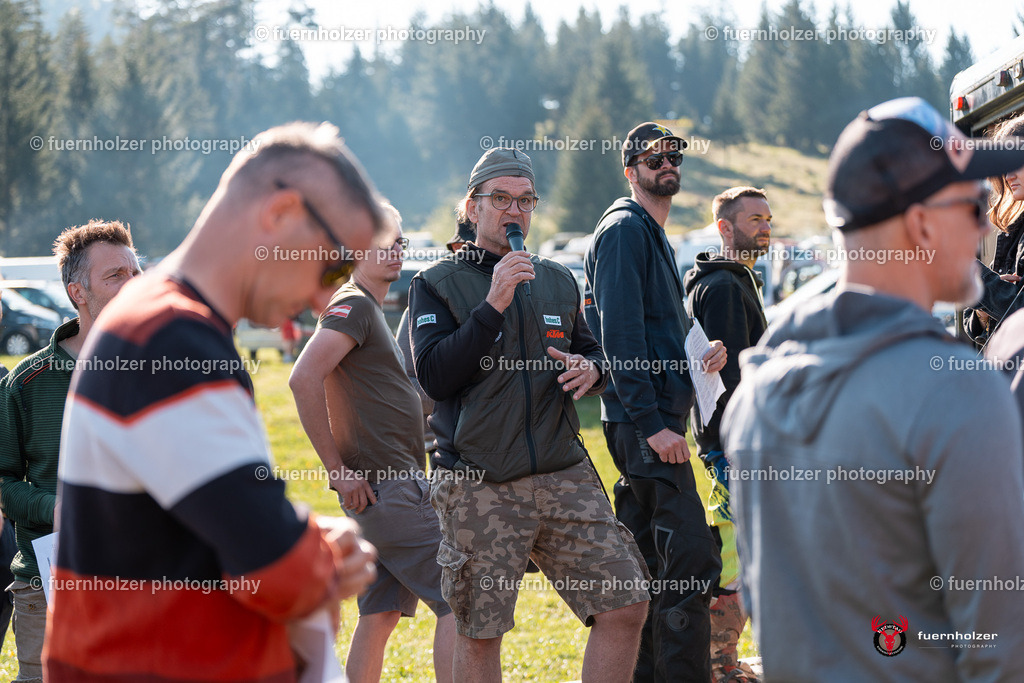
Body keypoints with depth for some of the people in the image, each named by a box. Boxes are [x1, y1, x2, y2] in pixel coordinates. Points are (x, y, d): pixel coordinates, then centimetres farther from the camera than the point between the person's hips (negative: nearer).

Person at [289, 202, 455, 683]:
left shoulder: (373, 309, 21)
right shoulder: (353, 305, -10)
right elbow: (304, 379, -24)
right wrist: (338, 470, -21)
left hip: (392, 483, 10)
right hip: (385, 487, -10)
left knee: (380, 614, 10)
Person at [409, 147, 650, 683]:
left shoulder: (558, 281, 17)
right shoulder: (437, 285, 2)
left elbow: (591, 351, 27)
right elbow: (434, 376, -11)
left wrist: (591, 368, 2)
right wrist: (493, 305, -17)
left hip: (564, 474, 4)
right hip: (479, 485, -4)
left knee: (626, 606, -3)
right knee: (478, 633, 0)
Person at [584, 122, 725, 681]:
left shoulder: (652, 235, 22)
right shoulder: (624, 230, -9)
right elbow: (621, 336, -18)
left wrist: (701, 354, 8)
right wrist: (653, 423, -23)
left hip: (652, 420, 10)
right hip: (644, 422, -10)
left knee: (642, 561, 12)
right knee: (692, 560, -13)